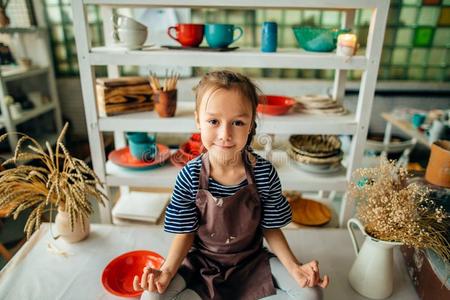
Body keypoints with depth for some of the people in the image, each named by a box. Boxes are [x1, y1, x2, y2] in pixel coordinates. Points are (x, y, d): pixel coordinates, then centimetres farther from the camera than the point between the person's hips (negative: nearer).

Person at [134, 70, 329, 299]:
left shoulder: (265, 173, -18)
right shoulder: (189, 177, -19)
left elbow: (271, 229, -6)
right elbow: (186, 233, -10)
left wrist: (295, 268, -19)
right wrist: (167, 271, -26)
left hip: (250, 260, 2)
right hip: (201, 262, -1)